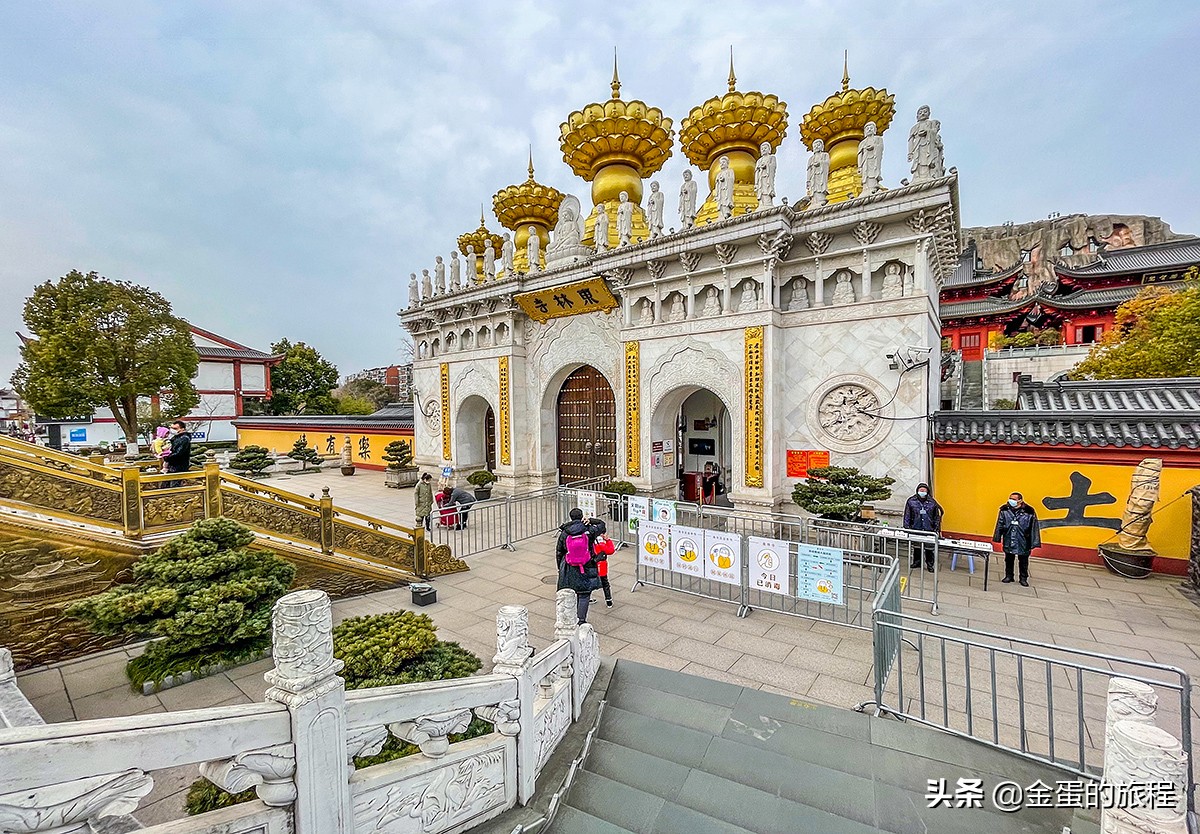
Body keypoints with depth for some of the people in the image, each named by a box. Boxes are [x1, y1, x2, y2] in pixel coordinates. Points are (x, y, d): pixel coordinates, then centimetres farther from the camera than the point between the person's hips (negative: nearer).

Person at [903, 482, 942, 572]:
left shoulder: (932, 502, 0)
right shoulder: (911, 501, -2)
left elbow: (937, 517, 8)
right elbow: (907, 516, 2)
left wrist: (937, 528, 3)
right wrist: (907, 527, -1)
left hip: (929, 530, 0)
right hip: (916, 529, 0)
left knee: (929, 548, 5)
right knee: (916, 547, 12)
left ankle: (930, 564, 21)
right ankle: (917, 561, 28)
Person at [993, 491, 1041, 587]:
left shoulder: (1029, 512, -10)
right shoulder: (1005, 510, -3)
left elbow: (1034, 528, -5)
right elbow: (999, 525, 5)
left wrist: (1034, 542, -5)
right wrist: (997, 538, 6)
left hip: (1023, 542, -2)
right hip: (1008, 541, 2)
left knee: (1023, 561, 10)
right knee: (1009, 560, 13)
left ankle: (1023, 578, 25)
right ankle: (1008, 576, 27)